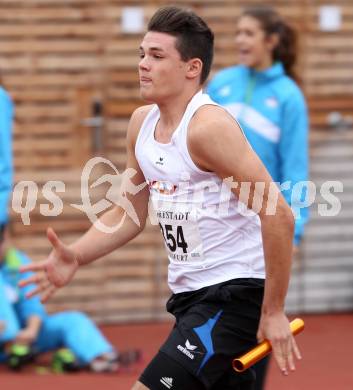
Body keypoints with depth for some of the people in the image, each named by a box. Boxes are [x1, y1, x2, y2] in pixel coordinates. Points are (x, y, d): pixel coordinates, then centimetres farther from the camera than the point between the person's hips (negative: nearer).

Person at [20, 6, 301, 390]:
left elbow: (278, 215, -22)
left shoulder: (209, 126, -19)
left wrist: (273, 312, -19)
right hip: (190, 294, 9)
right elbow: (130, 213, 18)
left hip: (234, 295, -9)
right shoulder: (141, 122, 7)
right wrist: (76, 256, 0)